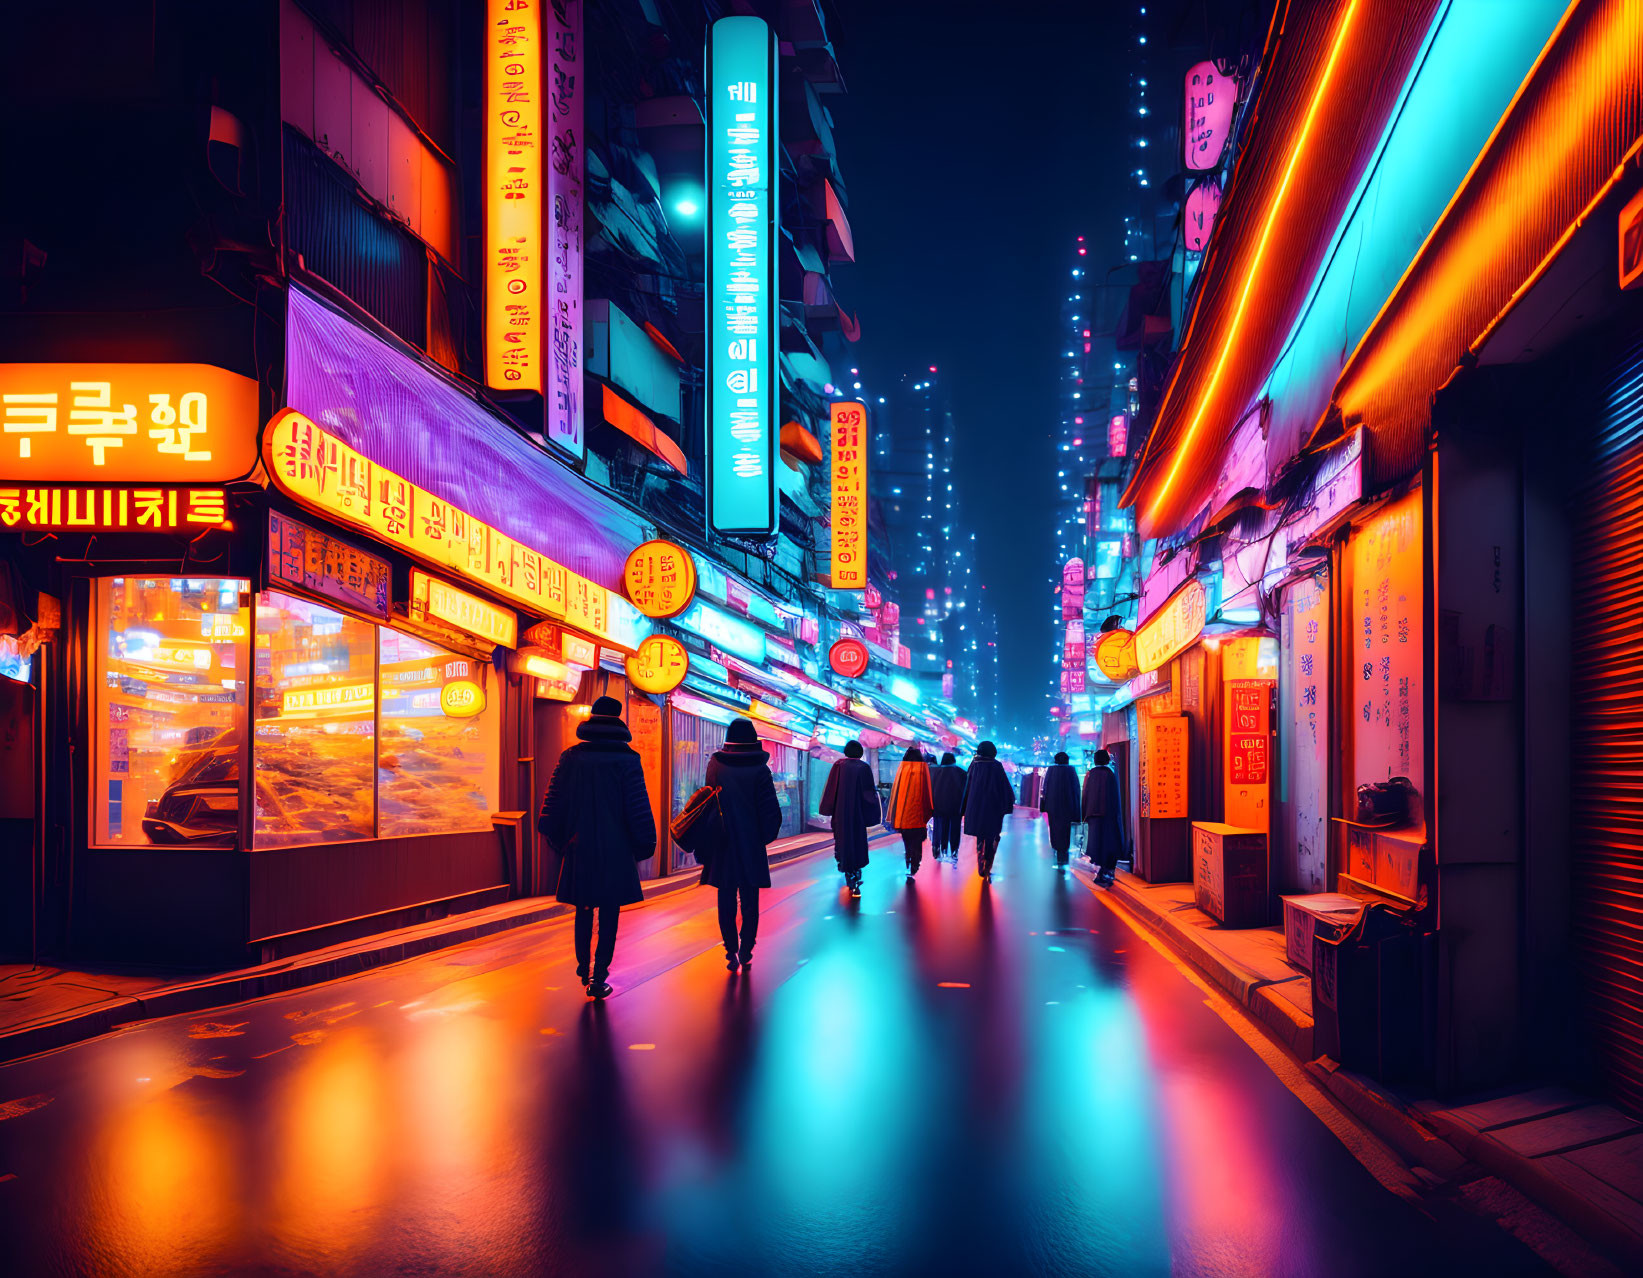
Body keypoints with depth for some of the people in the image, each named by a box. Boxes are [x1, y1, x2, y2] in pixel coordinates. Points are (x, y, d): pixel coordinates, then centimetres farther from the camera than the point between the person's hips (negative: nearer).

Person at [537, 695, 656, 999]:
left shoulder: (570, 758, 0)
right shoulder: (626, 759, -8)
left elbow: (552, 804, 2)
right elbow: (638, 807, -8)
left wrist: (558, 840, 14)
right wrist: (644, 845, 3)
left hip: (579, 849, 3)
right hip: (615, 851, -3)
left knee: (583, 911, 18)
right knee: (609, 916, 4)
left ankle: (583, 968, 27)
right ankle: (599, 978, 3)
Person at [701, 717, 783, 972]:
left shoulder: (715, 765, -3)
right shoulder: (760, 770, -9)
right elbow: (771, 810, -8)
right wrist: (765, 837, 6)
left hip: (722, 847, 1)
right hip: (751, 847, -1)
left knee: (726, 903, 9)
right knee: (749, 903, 9)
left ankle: (731, 953, 6)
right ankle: (746, 952, 9)